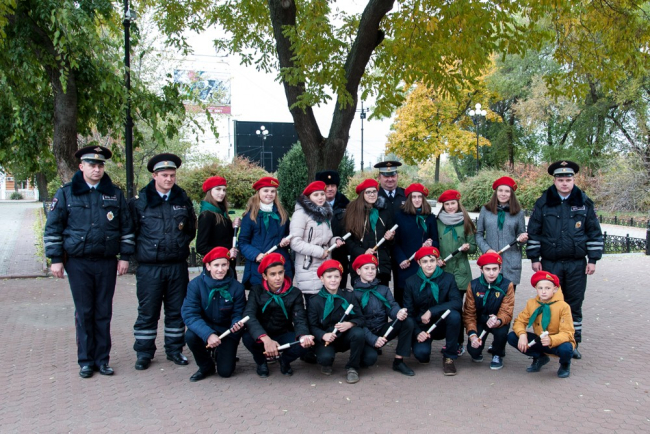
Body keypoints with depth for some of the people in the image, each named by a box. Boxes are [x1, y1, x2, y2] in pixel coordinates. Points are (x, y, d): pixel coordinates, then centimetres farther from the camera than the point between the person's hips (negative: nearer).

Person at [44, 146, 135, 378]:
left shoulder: (115, 194, 8)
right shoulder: (66, 193, 3)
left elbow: (126, 226, 10)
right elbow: (53, 228, 4)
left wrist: (125, 256, 4)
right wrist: (56, 259, -2)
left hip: (107, 262, 1)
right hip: (78, 263, -1)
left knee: (104, 312, 6)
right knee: (84, 313, 4)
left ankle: (102, 359, 16)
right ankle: (86, 361, 15)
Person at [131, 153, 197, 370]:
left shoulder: (183, 200, 8)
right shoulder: (140, 201, -2)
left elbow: (192, 228, 16)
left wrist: (181, 245, 6)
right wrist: (141, 250, 0)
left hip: (178, 265, 3)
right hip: (149, 267, -3)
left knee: (176, 310, 10)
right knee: (147, 312, 5)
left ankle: (174, 350, 23)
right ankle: (144, 353, 17)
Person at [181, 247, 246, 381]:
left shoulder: (237, 287, -16)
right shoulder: (196, 284, -17)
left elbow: (238, 314, -9)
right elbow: (189, 314, -23)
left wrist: (237, 324, -35)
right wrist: (208, 334, -37)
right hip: (205, 329, 0)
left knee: (225, 371, -11)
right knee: (190, 336, -32)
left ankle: (221, 354, 28)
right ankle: (206, 367, -1)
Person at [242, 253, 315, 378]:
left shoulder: (295, 293, -7)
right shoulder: (256, 291, -10)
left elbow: (300, 319, -14)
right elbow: (249, 316, -25)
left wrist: (303, 336, -40)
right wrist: (265, 339, -43)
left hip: (284, 336, 0)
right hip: (261, 337, 0)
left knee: (304, 344, -30)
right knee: (247, 337, -33)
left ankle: (284, 360, 8)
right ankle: (261, 361, 3)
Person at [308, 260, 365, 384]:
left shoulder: (349, 296, -2)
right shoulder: (314, 301, -7)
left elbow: (360, 319, -4)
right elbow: (312, 326, -10)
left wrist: (349, 324, -27)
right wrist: (323, 335, -30)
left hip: (346, 337, 2)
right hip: (326, 339, -2)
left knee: (358, 333, -31)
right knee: (325, 357, -33)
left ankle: (352, 368, -8)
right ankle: (327, 363, 10)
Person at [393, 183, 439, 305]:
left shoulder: (430, 218, 12)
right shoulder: (400, 216, 4)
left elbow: (436, 241, 14)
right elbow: (395, 242, 2)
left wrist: (431, 243, -9)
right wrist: (401, 259, -12)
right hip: (405, 267, -1)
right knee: (403, 298, 1)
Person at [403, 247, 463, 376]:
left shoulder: (448, 278, -5)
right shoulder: (411, 282, -3)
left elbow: (457, 302, -20)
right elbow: (408, 312, -4)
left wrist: (431, 311, -29)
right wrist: (417, 332, -20)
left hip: (442, 325, 0)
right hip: (422, 328, 0)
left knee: (454, 314, -32)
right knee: (421, 353, -29)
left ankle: (449, 357, -12)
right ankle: (424, 351, 14)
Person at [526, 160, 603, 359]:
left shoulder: (584, 203, 3)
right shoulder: (543, 203, 1)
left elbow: (595, 233, 6)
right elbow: (533, 232, 4)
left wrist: (593, 259, 2)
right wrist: (534, 258, 1)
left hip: (577, 264, 1)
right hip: (550, 263, 0)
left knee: (574, 304, 7)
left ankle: (573, 344, 19)